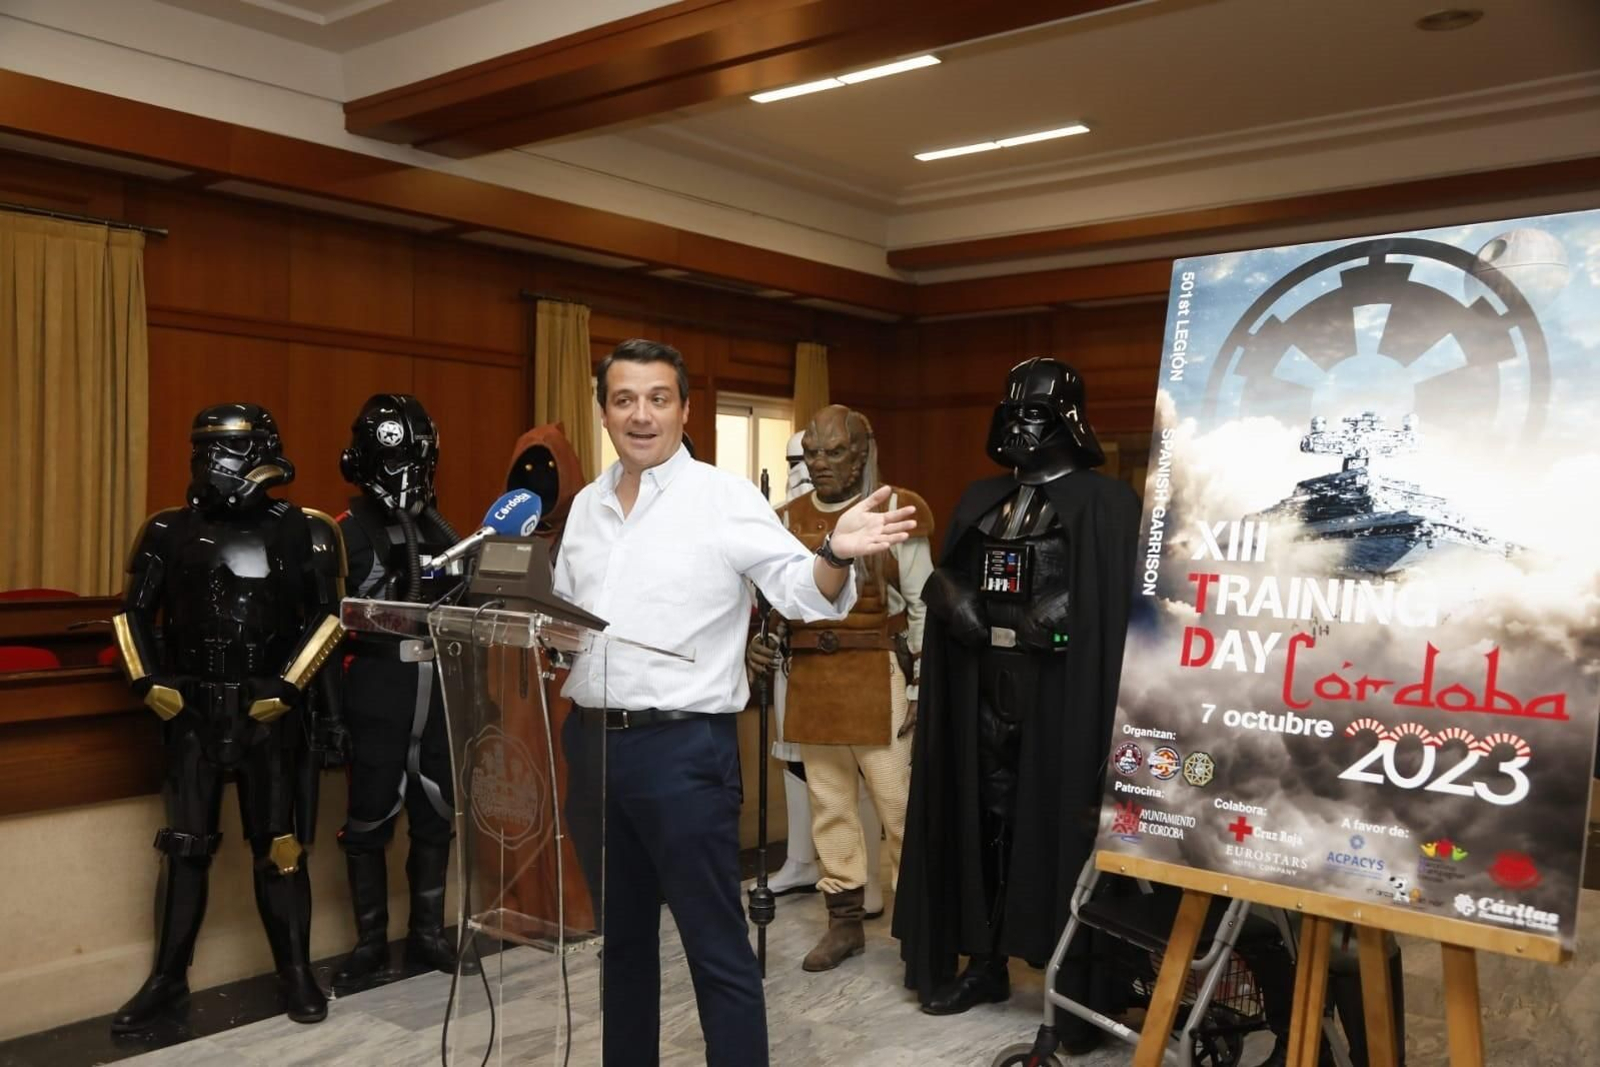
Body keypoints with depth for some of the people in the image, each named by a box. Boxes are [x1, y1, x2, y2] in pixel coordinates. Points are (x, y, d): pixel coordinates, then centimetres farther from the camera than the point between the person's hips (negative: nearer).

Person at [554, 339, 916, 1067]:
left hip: (683, 747, -6)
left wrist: (836, 556, -35)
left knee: (716, 947, 2)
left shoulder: (726, 498, -7)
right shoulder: (586, 506, 11)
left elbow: (803, 594, -15)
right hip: (590, 741, 6)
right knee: (620, 934, 19)